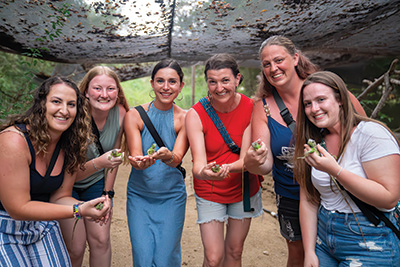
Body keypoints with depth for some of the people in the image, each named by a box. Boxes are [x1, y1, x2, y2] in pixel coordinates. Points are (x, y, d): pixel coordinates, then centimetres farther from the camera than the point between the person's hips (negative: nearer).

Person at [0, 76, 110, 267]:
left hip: (43, 225, 6)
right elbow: (18, 208, -25)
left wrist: (86, 207, -24)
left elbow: (59, 196, -2)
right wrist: (78, 211, -31)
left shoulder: (69, 147, -6)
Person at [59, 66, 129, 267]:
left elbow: (114, 155, 0)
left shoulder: (120, 113, -15)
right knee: (75, 248, -2)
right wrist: (98, 163, -44)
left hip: (96, 183, 4)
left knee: (101, 241, 3)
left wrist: (107, 193, 3)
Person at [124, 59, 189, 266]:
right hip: (139, 195, 0)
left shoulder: (185, 119, -5)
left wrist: (167, 156, -39)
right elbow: (135, 156, -14)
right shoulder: (134, 115, -5)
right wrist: (140, 162, -38)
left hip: (172, 197, 0)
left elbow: (177, 158, -16)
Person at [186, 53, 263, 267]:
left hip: (244, 188, 2)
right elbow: (199, 163, -25)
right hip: (209, 192, -1)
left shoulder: (251, 108, -14)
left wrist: (226, 168, -40)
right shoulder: (195, 114, -18)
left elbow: (246, 159, -18)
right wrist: (204, 172, -49)